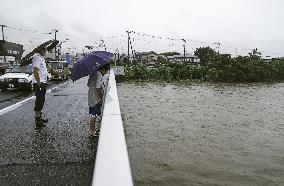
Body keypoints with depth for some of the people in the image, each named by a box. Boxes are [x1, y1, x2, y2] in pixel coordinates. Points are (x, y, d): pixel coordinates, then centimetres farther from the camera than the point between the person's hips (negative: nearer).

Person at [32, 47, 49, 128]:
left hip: (43, 82, 10)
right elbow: (35, 71, -23)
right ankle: (38, 121, -1)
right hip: (39, 83, -10)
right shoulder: (37, 57, -15)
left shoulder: (41, 57, 17)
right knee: (39, 101, -7)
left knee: (41, 101, 16)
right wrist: (39, 83, -24)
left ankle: (39, 117, 27)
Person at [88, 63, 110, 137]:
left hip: (91, 97, 9)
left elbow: (88, 84, 15)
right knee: (94, 115, 2)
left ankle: (93, 128, 34)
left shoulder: (93, 73, 8)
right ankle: (92, 132, 12)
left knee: (92, 114, 19)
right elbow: (98, 88, -25)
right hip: (96, 98, -9)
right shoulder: (99, 75, -20)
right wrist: (100, 98, -18)